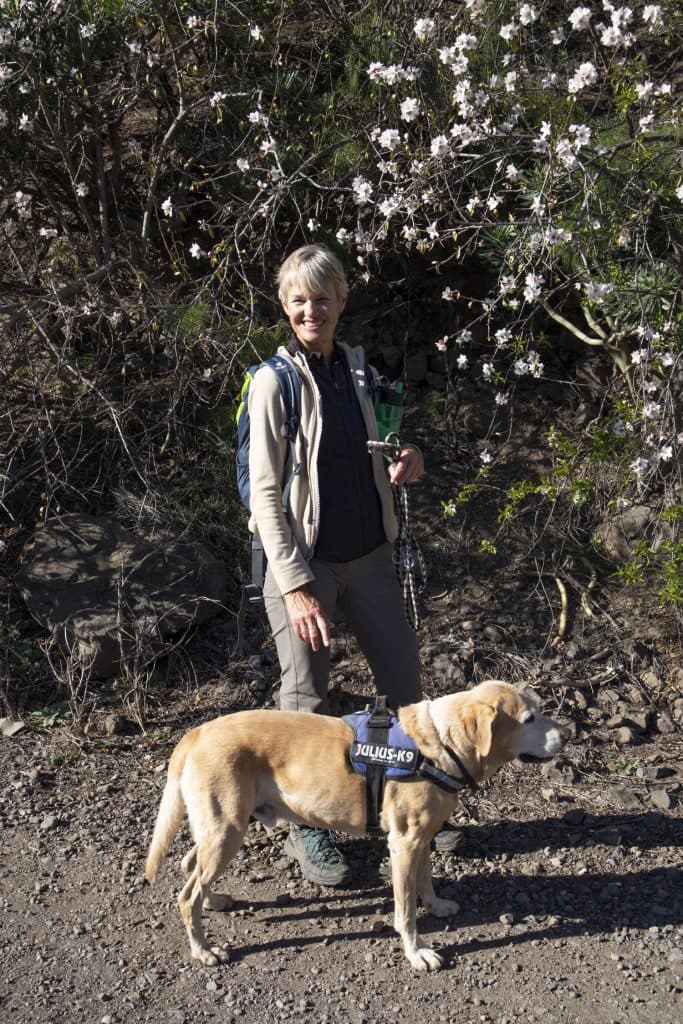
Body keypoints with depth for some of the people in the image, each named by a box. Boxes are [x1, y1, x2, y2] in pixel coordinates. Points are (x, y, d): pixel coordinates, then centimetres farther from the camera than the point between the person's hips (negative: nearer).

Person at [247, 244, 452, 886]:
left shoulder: (360, 370, 6)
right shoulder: (276, 380, -10)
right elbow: (266, 491, -13)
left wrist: (406, 465, -7)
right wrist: (294, 584, -18)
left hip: (370, 554, 6)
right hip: (305, 562, -5)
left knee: (404, 682, 12)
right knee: (306, 701, 6)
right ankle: (307, 829, 24)